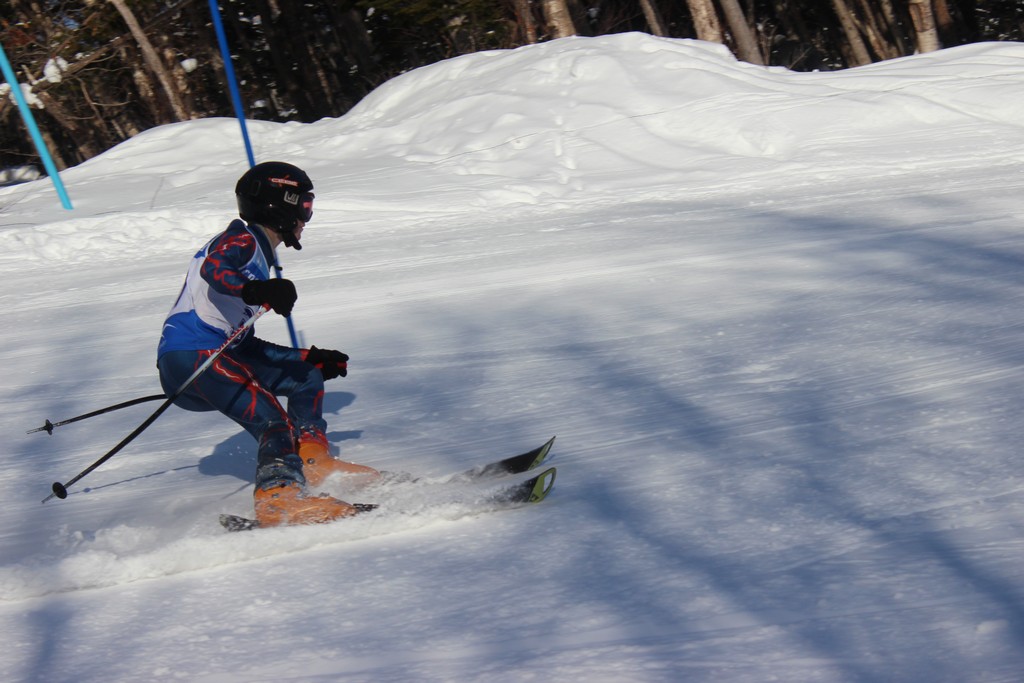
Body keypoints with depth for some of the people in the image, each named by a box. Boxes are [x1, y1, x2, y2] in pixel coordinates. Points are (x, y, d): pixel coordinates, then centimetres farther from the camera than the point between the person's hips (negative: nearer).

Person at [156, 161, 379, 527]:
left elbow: (244, 344, 27)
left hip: (216, 356, 10)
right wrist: (255, 291, -44)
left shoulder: (258, 260, 26)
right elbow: (213, 269, -25)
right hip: (190, 357, -10)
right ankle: (277, 495, -40)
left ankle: (311, 460, 9)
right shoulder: (241, 240, 0)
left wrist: (312, 357, 27)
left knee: (308, 374, 15)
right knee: (274, 423, -24)